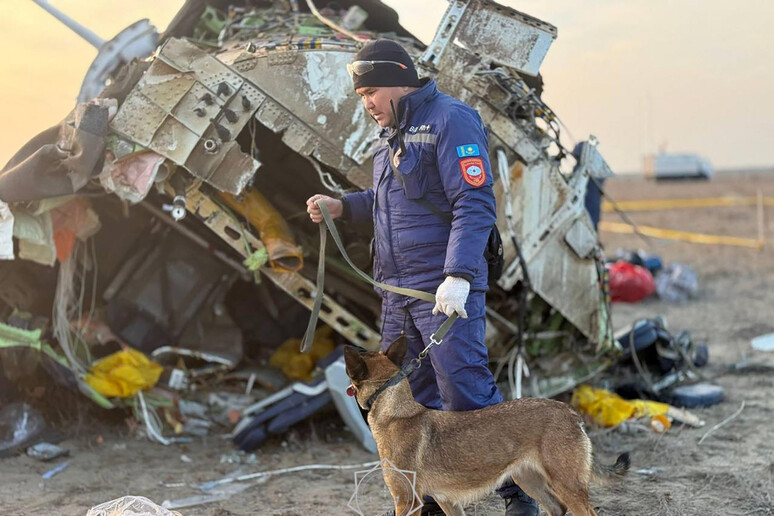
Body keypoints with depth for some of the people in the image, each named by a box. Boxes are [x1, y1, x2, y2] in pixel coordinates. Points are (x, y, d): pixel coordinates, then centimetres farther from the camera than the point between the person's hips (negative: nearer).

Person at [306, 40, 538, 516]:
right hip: (397, 290, 9)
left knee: (466, 393, -11)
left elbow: (475, 205, -19)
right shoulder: (393, 133, 17)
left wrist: (458, 277, -28)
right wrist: (341, 207, 13)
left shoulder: (450, 120, -11)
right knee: (410, 399, 11)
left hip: (447, 290, -9)